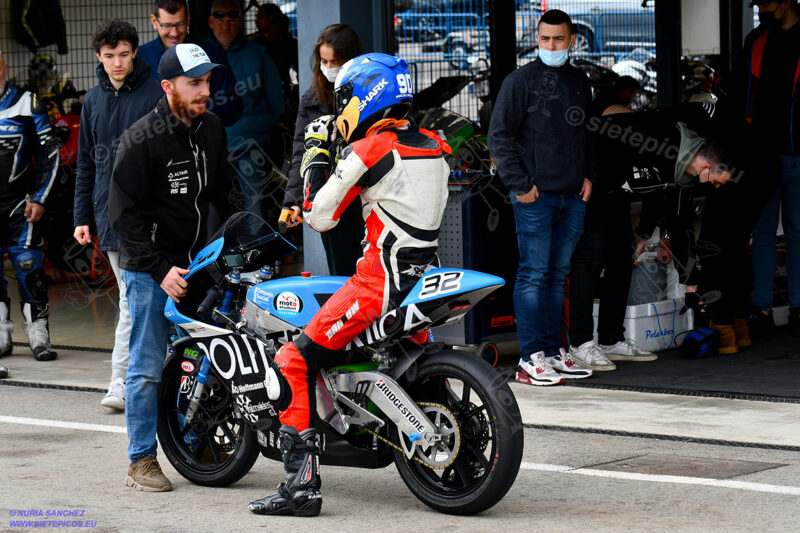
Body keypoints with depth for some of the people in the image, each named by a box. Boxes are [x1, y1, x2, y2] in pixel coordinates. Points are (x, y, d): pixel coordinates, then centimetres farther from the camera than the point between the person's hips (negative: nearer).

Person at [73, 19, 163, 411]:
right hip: (109, 213, 5)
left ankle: (122, 382, -9)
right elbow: (86, 162, 18)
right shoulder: (94, 100, 13)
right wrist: (82, 216, 13)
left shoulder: (154, 94, -3)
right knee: (131, 298, 7)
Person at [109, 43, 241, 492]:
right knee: (148, 368, -2)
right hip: (150, 270, -6)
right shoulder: (142, 139, -14)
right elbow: (123, 213, -13)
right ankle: (142, 459, 5)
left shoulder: (211, 128, 7)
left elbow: (224, 188, 20)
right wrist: (160, 270, -18)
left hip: (197, 264, 6)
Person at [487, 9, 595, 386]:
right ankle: (531, 358, -6)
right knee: (533, 274, -7)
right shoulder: (520, 82, -4)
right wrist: (519, 184, -11)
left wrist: (588, 175, 12)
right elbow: (499, 136, -6)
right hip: (535, 197, -6)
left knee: (558, 274, 11)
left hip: (573, 198, 6)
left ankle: (553, 351, 17)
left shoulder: (580, 83, 15)